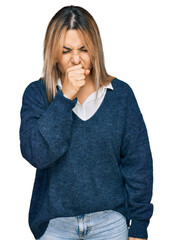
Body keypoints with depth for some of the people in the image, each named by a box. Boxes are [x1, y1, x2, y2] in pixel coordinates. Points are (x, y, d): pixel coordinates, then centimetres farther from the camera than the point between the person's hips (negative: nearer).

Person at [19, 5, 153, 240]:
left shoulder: (121, 93, -4)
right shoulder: (36, 93, -4)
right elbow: (37, 154, -18)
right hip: (54, 221, 0)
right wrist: (65, 98, -21)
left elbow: (138, 162, -1)